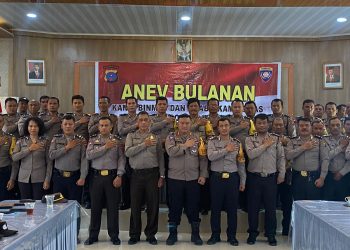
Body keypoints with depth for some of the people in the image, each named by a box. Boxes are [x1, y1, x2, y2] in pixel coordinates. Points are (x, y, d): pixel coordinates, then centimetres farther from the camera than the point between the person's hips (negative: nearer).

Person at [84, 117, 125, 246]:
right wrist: (105, 147, -11)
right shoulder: (93, 140, 9)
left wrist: (119, 176, -11)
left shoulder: (117, 140, 5)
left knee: (113, 207, 4)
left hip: (112, 176, -1)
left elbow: (121, 159, -2)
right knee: (95, 207, 8)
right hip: (96, 176, 1)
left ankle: (114, 235, 17)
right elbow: (88, 155, -7)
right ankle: (93, 235, 21)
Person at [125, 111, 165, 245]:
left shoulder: (155, 137, 7)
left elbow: (160, 157, 6)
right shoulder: (131, 136, 7)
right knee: (135, 205, 6)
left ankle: (151, 234, 20)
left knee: (153, 205, 5)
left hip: (152, 174, 0)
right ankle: (134, 234, 20)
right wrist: (143, 144, -16)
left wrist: (161, 176, 1)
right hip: (136, 174, 0)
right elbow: (128, 152, -9)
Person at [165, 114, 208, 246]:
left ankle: (195, 234, 22)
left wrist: (203, 175, -5)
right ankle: (173, 234, 21)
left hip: (193, 178, 1)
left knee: (194, 207, 8)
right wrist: (185, 145, -13)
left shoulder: (197, 138, 5)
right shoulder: (171, 137, 1)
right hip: (175, 178, -1)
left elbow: (203, 158, 2)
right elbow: (171, 152, -18)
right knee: (174, 207, 8)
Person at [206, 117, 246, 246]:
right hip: (216, 177, -1)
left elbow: (241, 164, 8)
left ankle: (232, 236, 19)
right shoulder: (212, 142, 3)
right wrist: (226, 150, -15)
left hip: (232, 178, 1)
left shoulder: (237, 143, 8)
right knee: (215, 207, 6)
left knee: (232, 208, 6)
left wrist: (243, 181, 6)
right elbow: (211, 156, -16)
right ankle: (215, 235, 19)